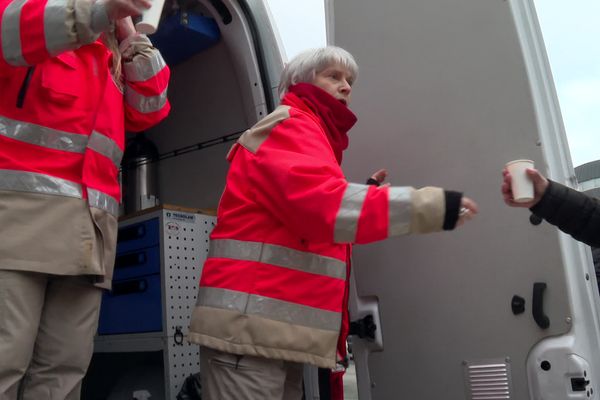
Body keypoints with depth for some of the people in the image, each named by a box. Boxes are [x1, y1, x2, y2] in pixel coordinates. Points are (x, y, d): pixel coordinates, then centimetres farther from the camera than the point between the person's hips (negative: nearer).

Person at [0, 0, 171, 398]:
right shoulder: (43, 34, 11)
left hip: (91, 222, 6)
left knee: (64, 367, 1)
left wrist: (133, 42, 16)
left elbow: (150, 110, 20)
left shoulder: (116, 65, 30)